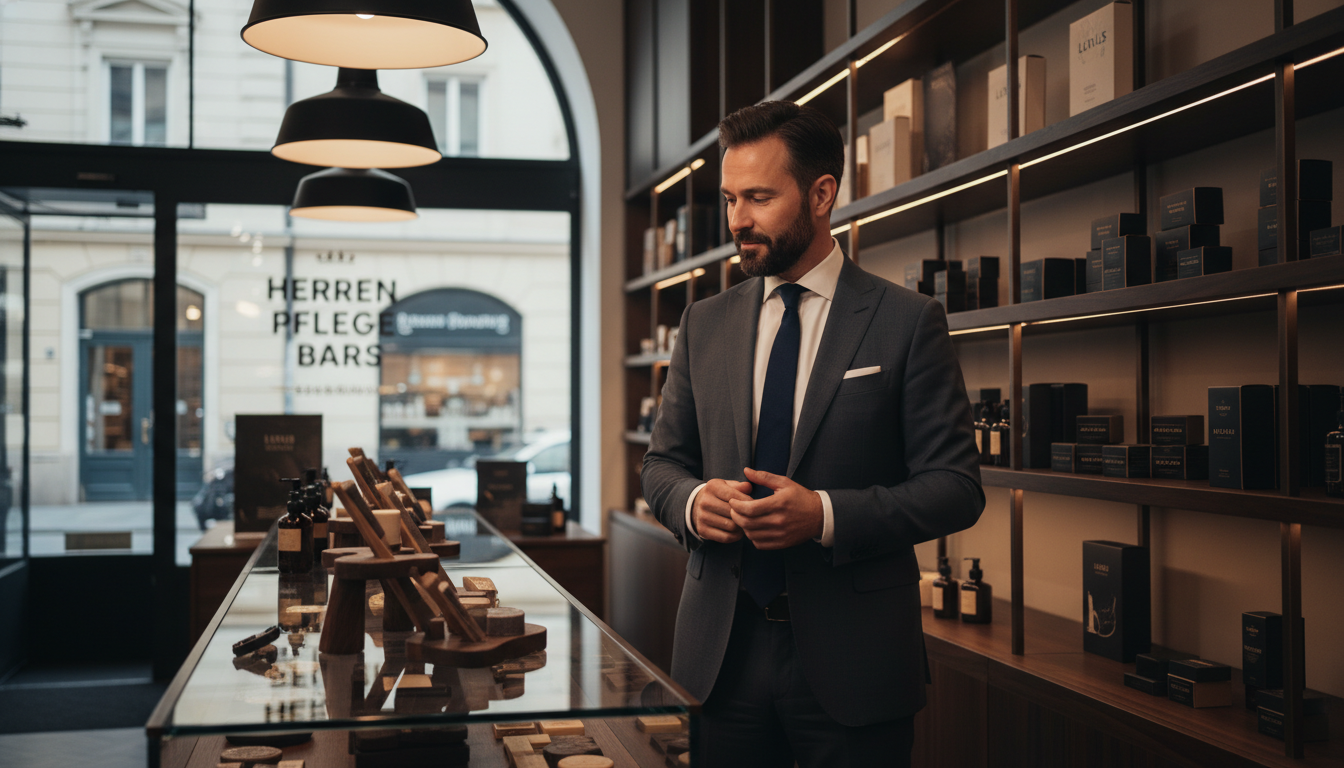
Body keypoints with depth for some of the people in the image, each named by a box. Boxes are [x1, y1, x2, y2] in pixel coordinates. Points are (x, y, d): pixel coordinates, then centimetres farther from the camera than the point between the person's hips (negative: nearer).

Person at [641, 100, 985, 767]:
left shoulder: (909, 322, -4)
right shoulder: (705, 324, 9)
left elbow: (955, 486, -7)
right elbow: (662, 462, 13)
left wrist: (827, 515, -20)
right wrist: (691, 501, -10)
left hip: (852, 660, -3)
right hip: (720, 652, 3)